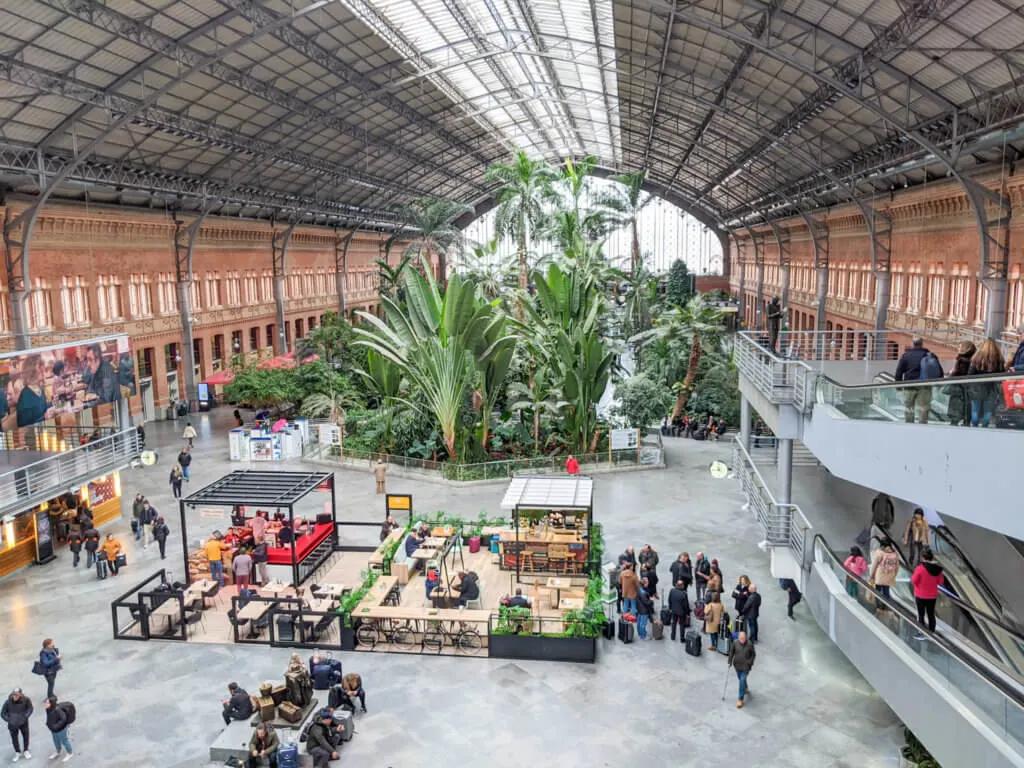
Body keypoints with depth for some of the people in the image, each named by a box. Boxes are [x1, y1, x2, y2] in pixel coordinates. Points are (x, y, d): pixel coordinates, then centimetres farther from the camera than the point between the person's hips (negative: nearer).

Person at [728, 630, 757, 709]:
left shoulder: (749, 644, -19)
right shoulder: (735, 643, -14)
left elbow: (753, 654, -6)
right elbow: (731, 652, -1)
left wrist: (750, 663, -9)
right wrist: (730, 662, -1)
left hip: (745, 666, -3)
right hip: (737, 665, 3)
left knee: (742, 681, -7)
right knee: (740, 679, 23)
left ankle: (740, 699, 3)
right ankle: (745, 689, 54)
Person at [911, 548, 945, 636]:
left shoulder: (920, 568, -21)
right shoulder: (937, 569, -5)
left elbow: (913, 581, -17)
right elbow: (941, 582, 3)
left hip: (921, 596, -4)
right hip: (932, 596, 5)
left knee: (921, 615, 7)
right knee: (931, 614, 16)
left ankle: (922, 634, 11)